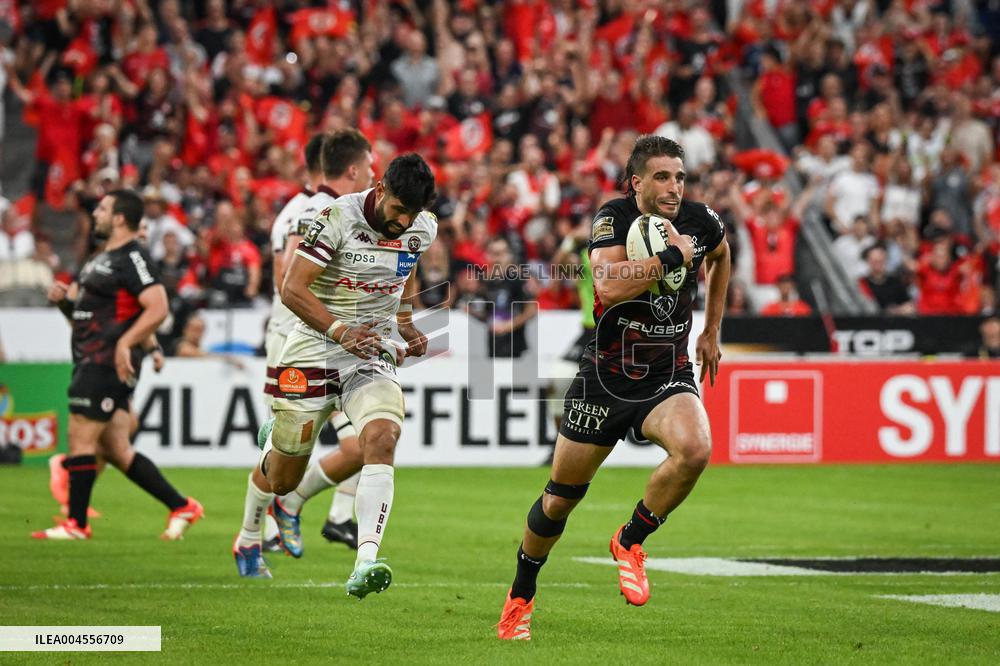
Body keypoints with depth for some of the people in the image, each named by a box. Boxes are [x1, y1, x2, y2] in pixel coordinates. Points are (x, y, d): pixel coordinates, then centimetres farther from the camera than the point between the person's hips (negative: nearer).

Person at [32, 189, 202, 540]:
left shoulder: (132, 257, -11)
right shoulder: (102, 258, 20)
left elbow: (157, 308, -21)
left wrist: (124, 343, -25)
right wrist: (65, 301, 9)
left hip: (109, 363, -10)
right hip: (93, 363, 10)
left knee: (80, 437, -6)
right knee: (117, 450, 8)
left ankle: (76, 524, 1)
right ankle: (182, 507, 11)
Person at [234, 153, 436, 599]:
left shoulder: (422, 229, 1)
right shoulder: (337, 219, -17)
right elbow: (292, 289, -19)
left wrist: (408, 328, 11)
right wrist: (342, 332, -30)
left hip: (374, 354, 3)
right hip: (314, 350, -3)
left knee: (381, 440, -28)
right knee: (282, 479, 7)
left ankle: (365, 564, -36)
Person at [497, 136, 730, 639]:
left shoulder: (701, 221, -5)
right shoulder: (613, 219, -15)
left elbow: (720, 256, 21)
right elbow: (609, 285, -33)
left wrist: (711, 332, 21)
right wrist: (672, 256, -28)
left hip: (669, 375, 2)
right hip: (605, 376, -2)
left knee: (695, 449, -31)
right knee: (561, 497, 8)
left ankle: (630, 541, -5)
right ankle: (521, 597, 33)